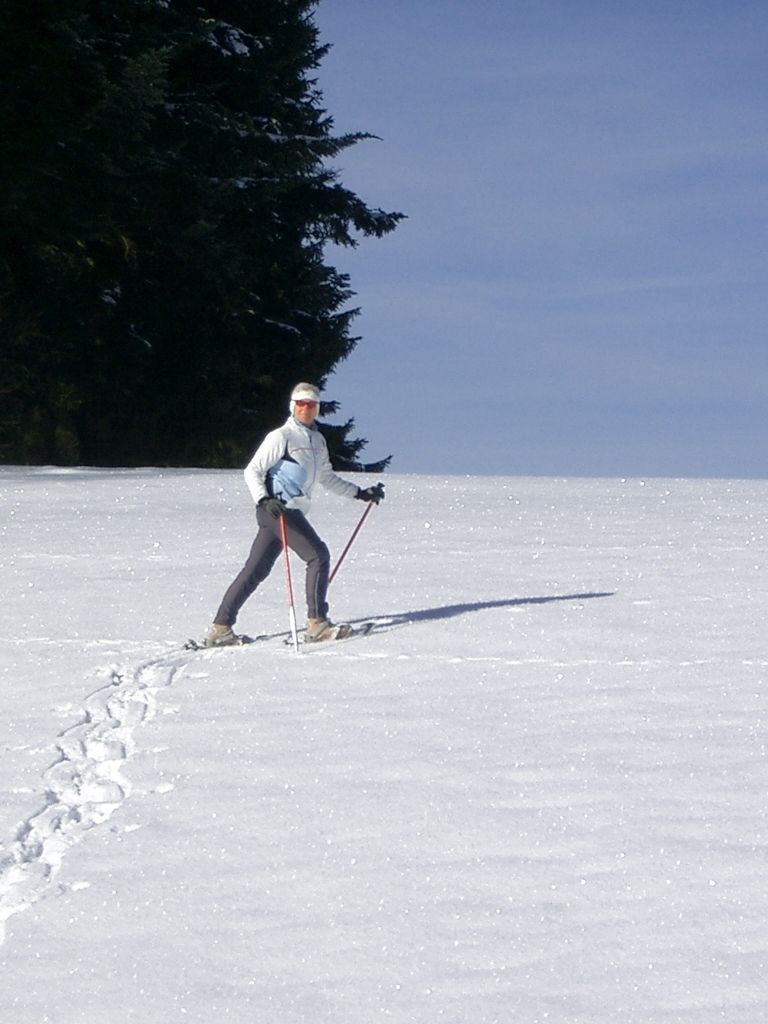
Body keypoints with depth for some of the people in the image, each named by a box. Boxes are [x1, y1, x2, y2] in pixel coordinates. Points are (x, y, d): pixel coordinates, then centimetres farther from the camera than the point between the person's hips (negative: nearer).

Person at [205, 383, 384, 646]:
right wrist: (264, 500, -22)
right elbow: (252, 471, -7)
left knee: (256, 570, 6)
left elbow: (327, 478, 28)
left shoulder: (318, 441, 19)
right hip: (277, 508, -8)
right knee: (318, 555, -13)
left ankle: (220, 628, 7)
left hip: (292, 512, 8)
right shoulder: (281, 437, -5)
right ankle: (316, 622, -11)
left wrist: (360, 493, 25)